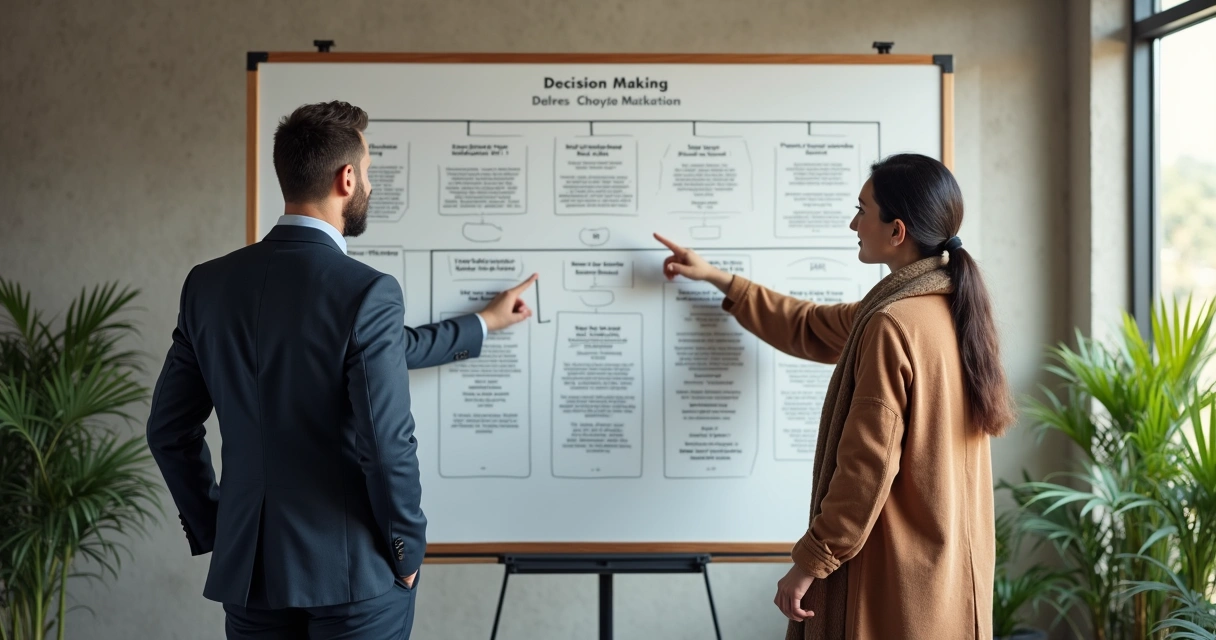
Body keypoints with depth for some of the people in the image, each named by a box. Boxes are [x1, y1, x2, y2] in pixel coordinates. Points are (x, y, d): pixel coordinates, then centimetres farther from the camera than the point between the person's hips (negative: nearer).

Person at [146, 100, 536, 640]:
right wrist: (408, 551, -2)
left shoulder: (207, 283, 0)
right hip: (353, 575, -5)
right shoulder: (366, 291, -18)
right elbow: (388, 446, -21)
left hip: (248, 571, 5)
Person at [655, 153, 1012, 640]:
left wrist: (810, 563, -13)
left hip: (899, 574, -9)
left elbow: (868, 467, -22)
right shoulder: (950, 306, 8)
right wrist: (717, 279, 21)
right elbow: (813, 329, 17)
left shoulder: (893, 325, -21)